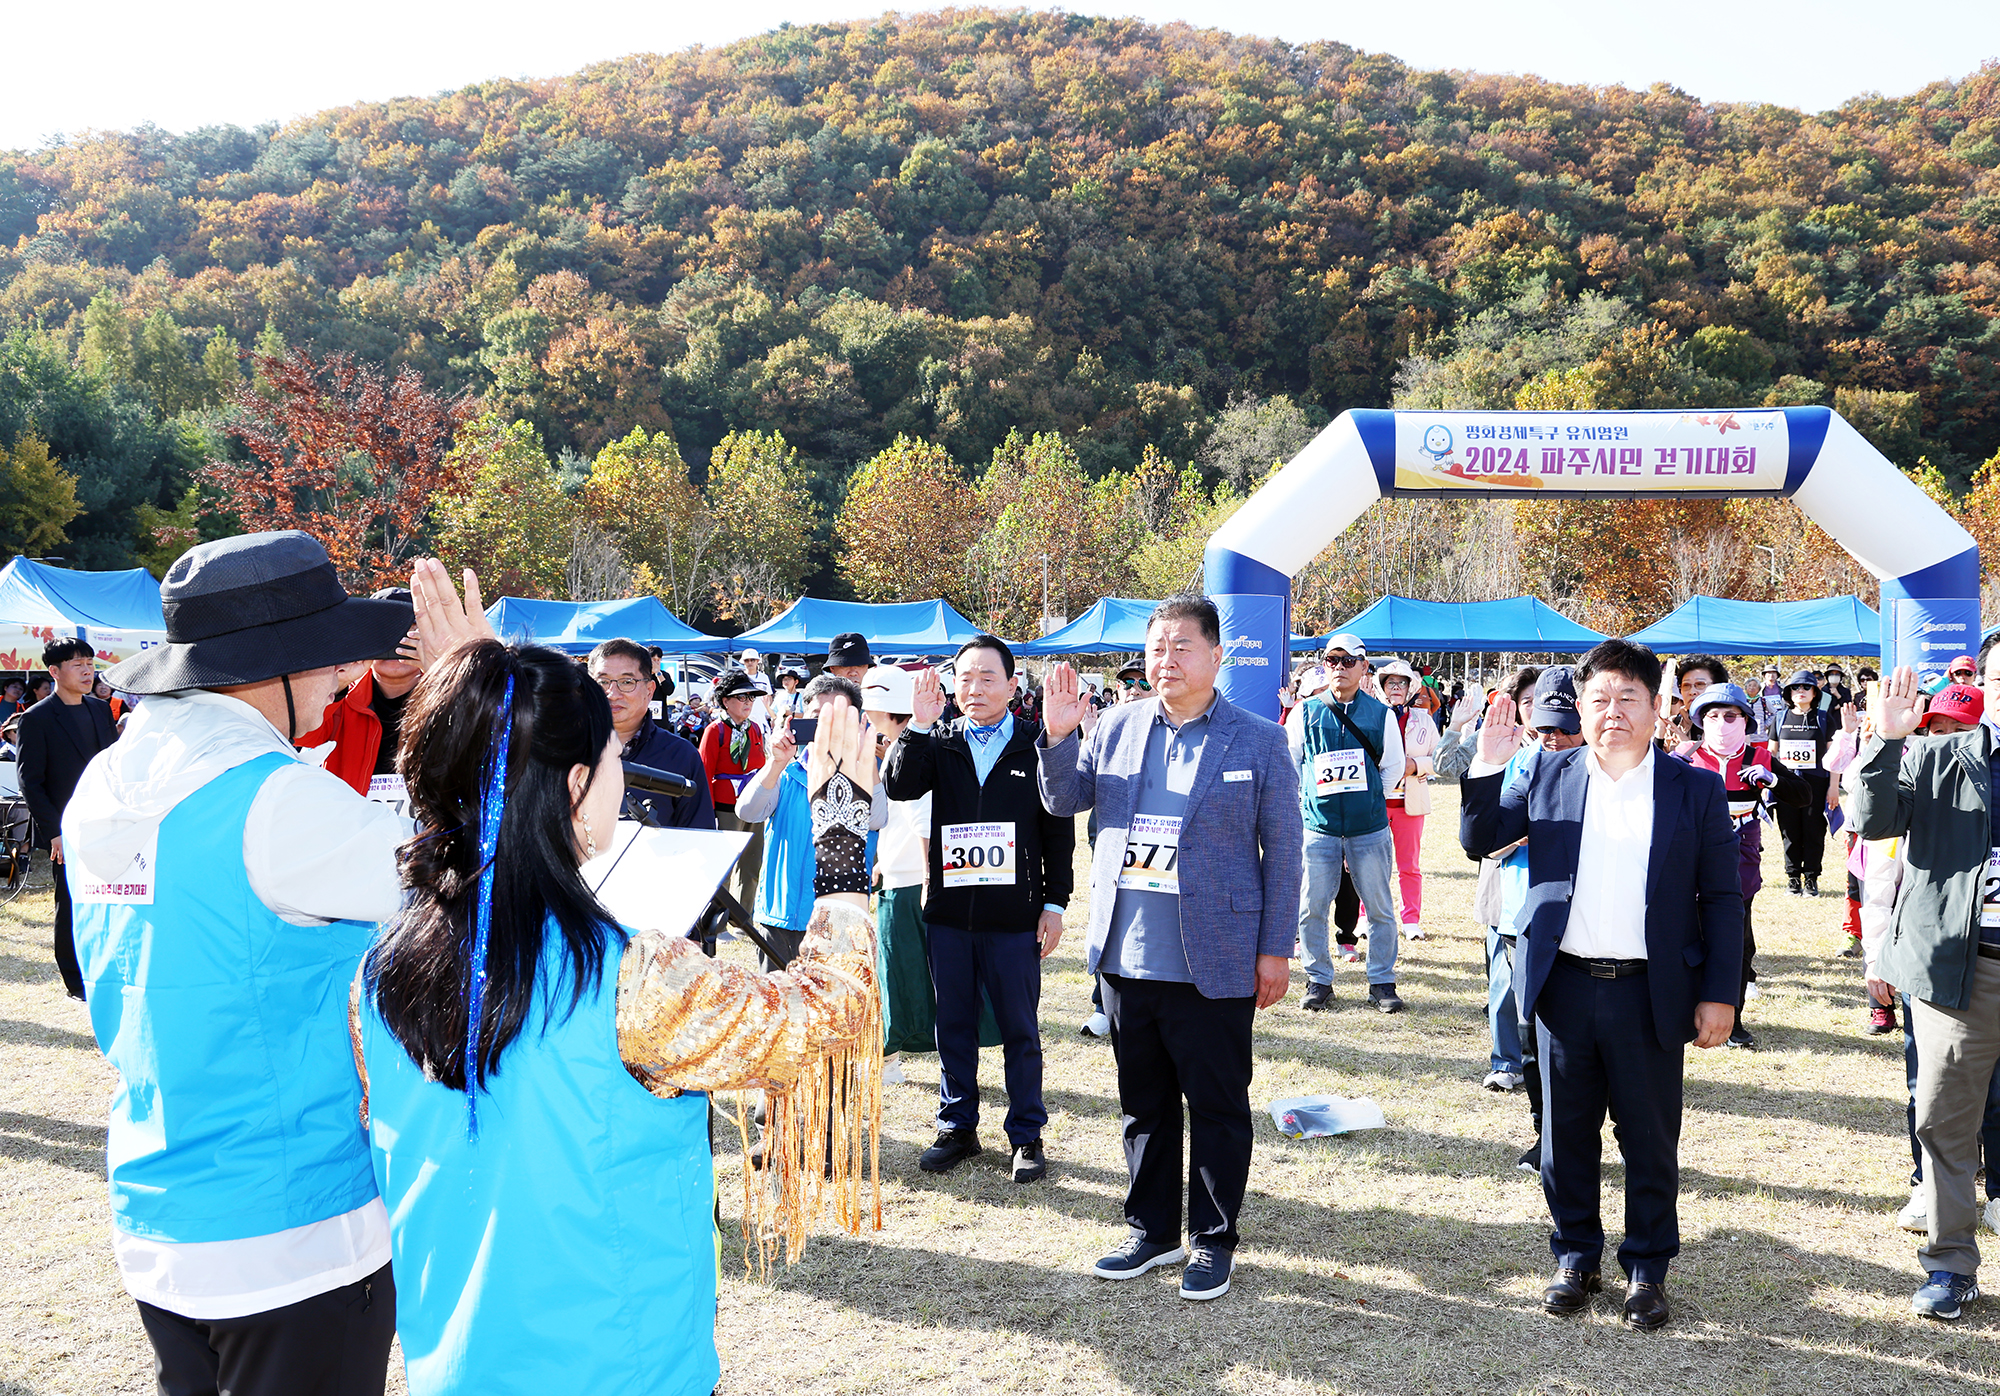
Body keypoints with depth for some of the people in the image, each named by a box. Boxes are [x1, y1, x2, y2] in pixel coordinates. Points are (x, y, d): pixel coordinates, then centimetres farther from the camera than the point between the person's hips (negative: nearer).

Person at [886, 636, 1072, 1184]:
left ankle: (1026, 1134, 18)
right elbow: (900, 787, -10)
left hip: (1015, 917, -2)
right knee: (953, 1025, 12)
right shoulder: (939, 743, 8)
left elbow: (1059, 830, 3)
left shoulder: (1036, 745, 1)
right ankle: (957, 1126, 26)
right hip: (948, 912, 3)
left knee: (1020, 1029, 6)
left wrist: (1055, 903, -1)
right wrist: (919, 725, -17)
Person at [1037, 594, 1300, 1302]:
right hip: (1126, 958, 4)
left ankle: (1214, 1241, 23)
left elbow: (1283, 850, -1)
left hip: (1213, 965, -4)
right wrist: (1059, 735, -6)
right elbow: (1063, 802, 12)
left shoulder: (1259, 740, -2)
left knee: (1217, 1105, 6)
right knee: (1144, 1103, 15)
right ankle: (1152, 1231, 31)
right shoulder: (1116, 727, 7)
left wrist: (1276, 949, -4)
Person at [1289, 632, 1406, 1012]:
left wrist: (1370, 800, 8)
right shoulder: (1306, 712, 5)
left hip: (1369, 828, 0)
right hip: (1318, 826, 0)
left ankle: (1382, 983, 15)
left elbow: (1394, 766, 13)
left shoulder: (1381, 714, 4)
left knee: (1380, 907, 3)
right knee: (1311, 908, 1)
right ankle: (1318, 981, 15)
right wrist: (1305, 801, 8)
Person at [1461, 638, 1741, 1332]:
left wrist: (1719, 994, -3)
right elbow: (1479, 840, 5)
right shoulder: (1546, 776, 4)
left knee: (1650, 1138, 9)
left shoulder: (1695, 790, 0)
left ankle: (1647, 1268, 26)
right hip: (1565, 987, 2)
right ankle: (1576, 1256, 29)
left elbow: (1722, 898, 2)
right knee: (1566, 1132, 12)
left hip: (1651, 994, -1)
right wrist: (1486, 768, -11)